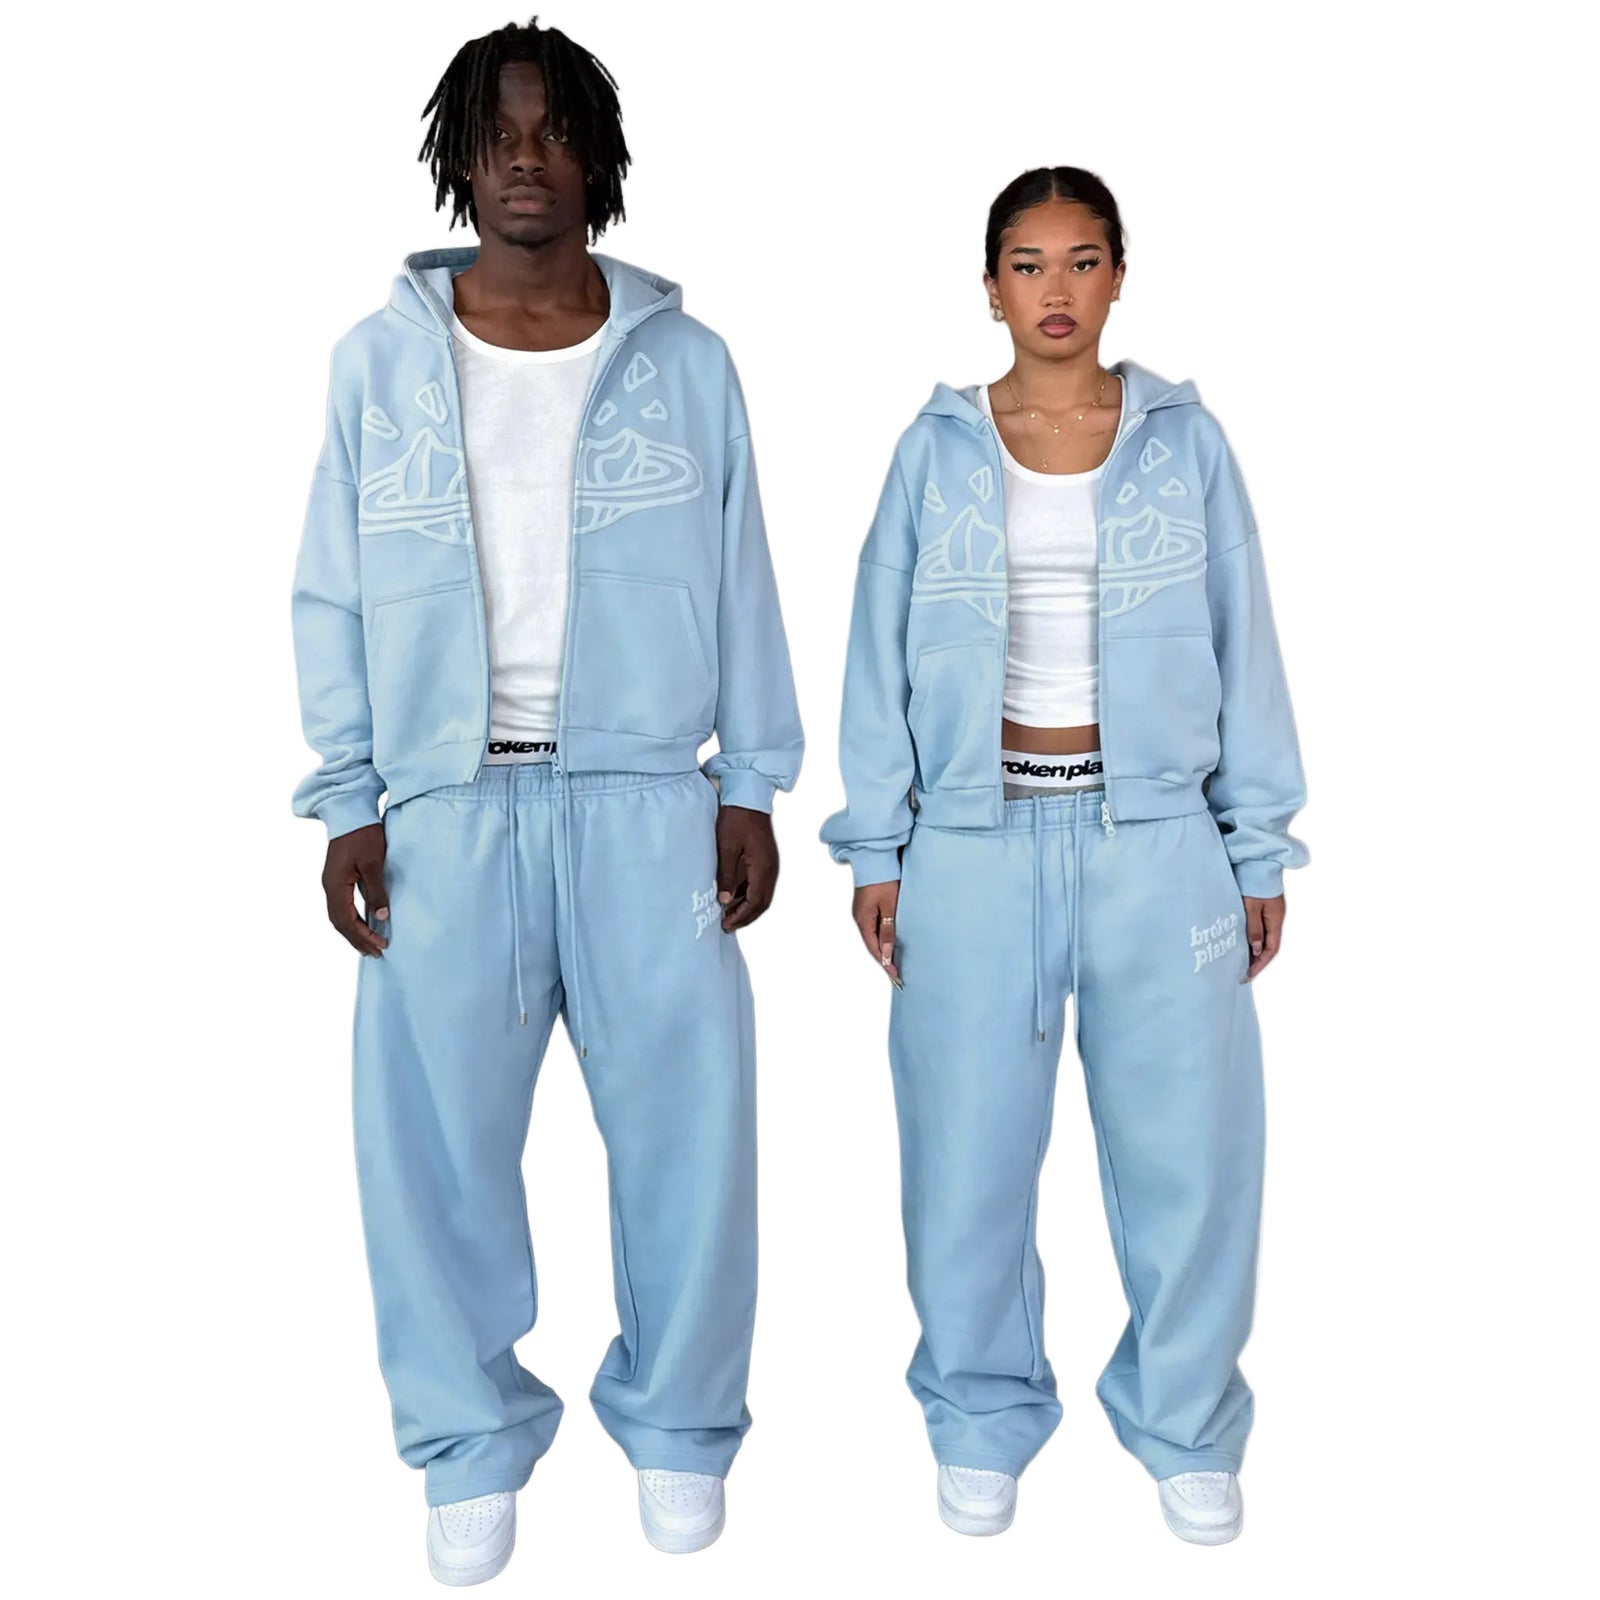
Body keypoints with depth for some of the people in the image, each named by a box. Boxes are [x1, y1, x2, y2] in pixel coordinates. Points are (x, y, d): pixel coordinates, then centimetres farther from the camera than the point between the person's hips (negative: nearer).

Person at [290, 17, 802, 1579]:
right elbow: (332, 600, 6)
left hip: (645, 800, 0)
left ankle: (678, 1420, 27)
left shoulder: (683, 359, 6)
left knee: (684, 1117, 4)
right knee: (436, 1132, 4)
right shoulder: (378, 361, 6)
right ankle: (473, 1439, 26)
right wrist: (346, 805, 0)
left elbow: (739, 586, 7)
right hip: (446, 808, 1)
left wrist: (750, 788, 2)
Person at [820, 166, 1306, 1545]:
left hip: (1157, 836, 1)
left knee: (1188, 1143, 4)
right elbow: (883, 658, 4)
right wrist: (876, 849, 1)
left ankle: (1186, 1426, 28)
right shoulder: (936, 450, 4)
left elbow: (1243, 651, 5)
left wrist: (1259, 850, 3)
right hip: (976, 840, 0)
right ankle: (984, 1419, 29)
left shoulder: (1185, 440, 4)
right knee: (970, 1148, 7)